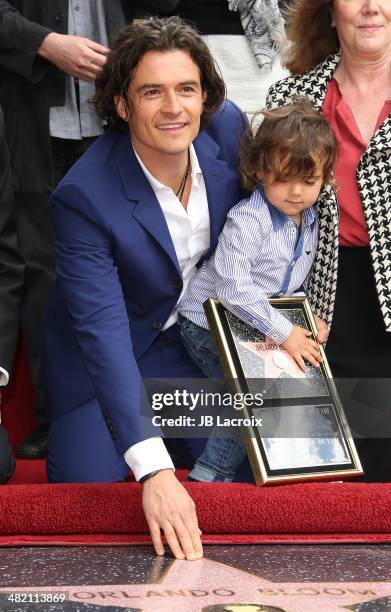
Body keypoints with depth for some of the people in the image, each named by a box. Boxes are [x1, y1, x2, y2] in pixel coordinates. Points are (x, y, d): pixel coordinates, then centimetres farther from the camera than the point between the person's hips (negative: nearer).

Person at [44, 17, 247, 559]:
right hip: (108, 350, -4)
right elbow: (103, 332, -39)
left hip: (195, 334, 4)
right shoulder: (84, 196, -34)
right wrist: (154, 471, -47)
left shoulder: (228, 126, -19)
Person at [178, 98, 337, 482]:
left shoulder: (308, 219, 3)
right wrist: (283, 332, -28)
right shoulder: (248, 221, -24)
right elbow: (233, 287, -32)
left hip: (256, 323, 8)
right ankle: (210, 475, -7)